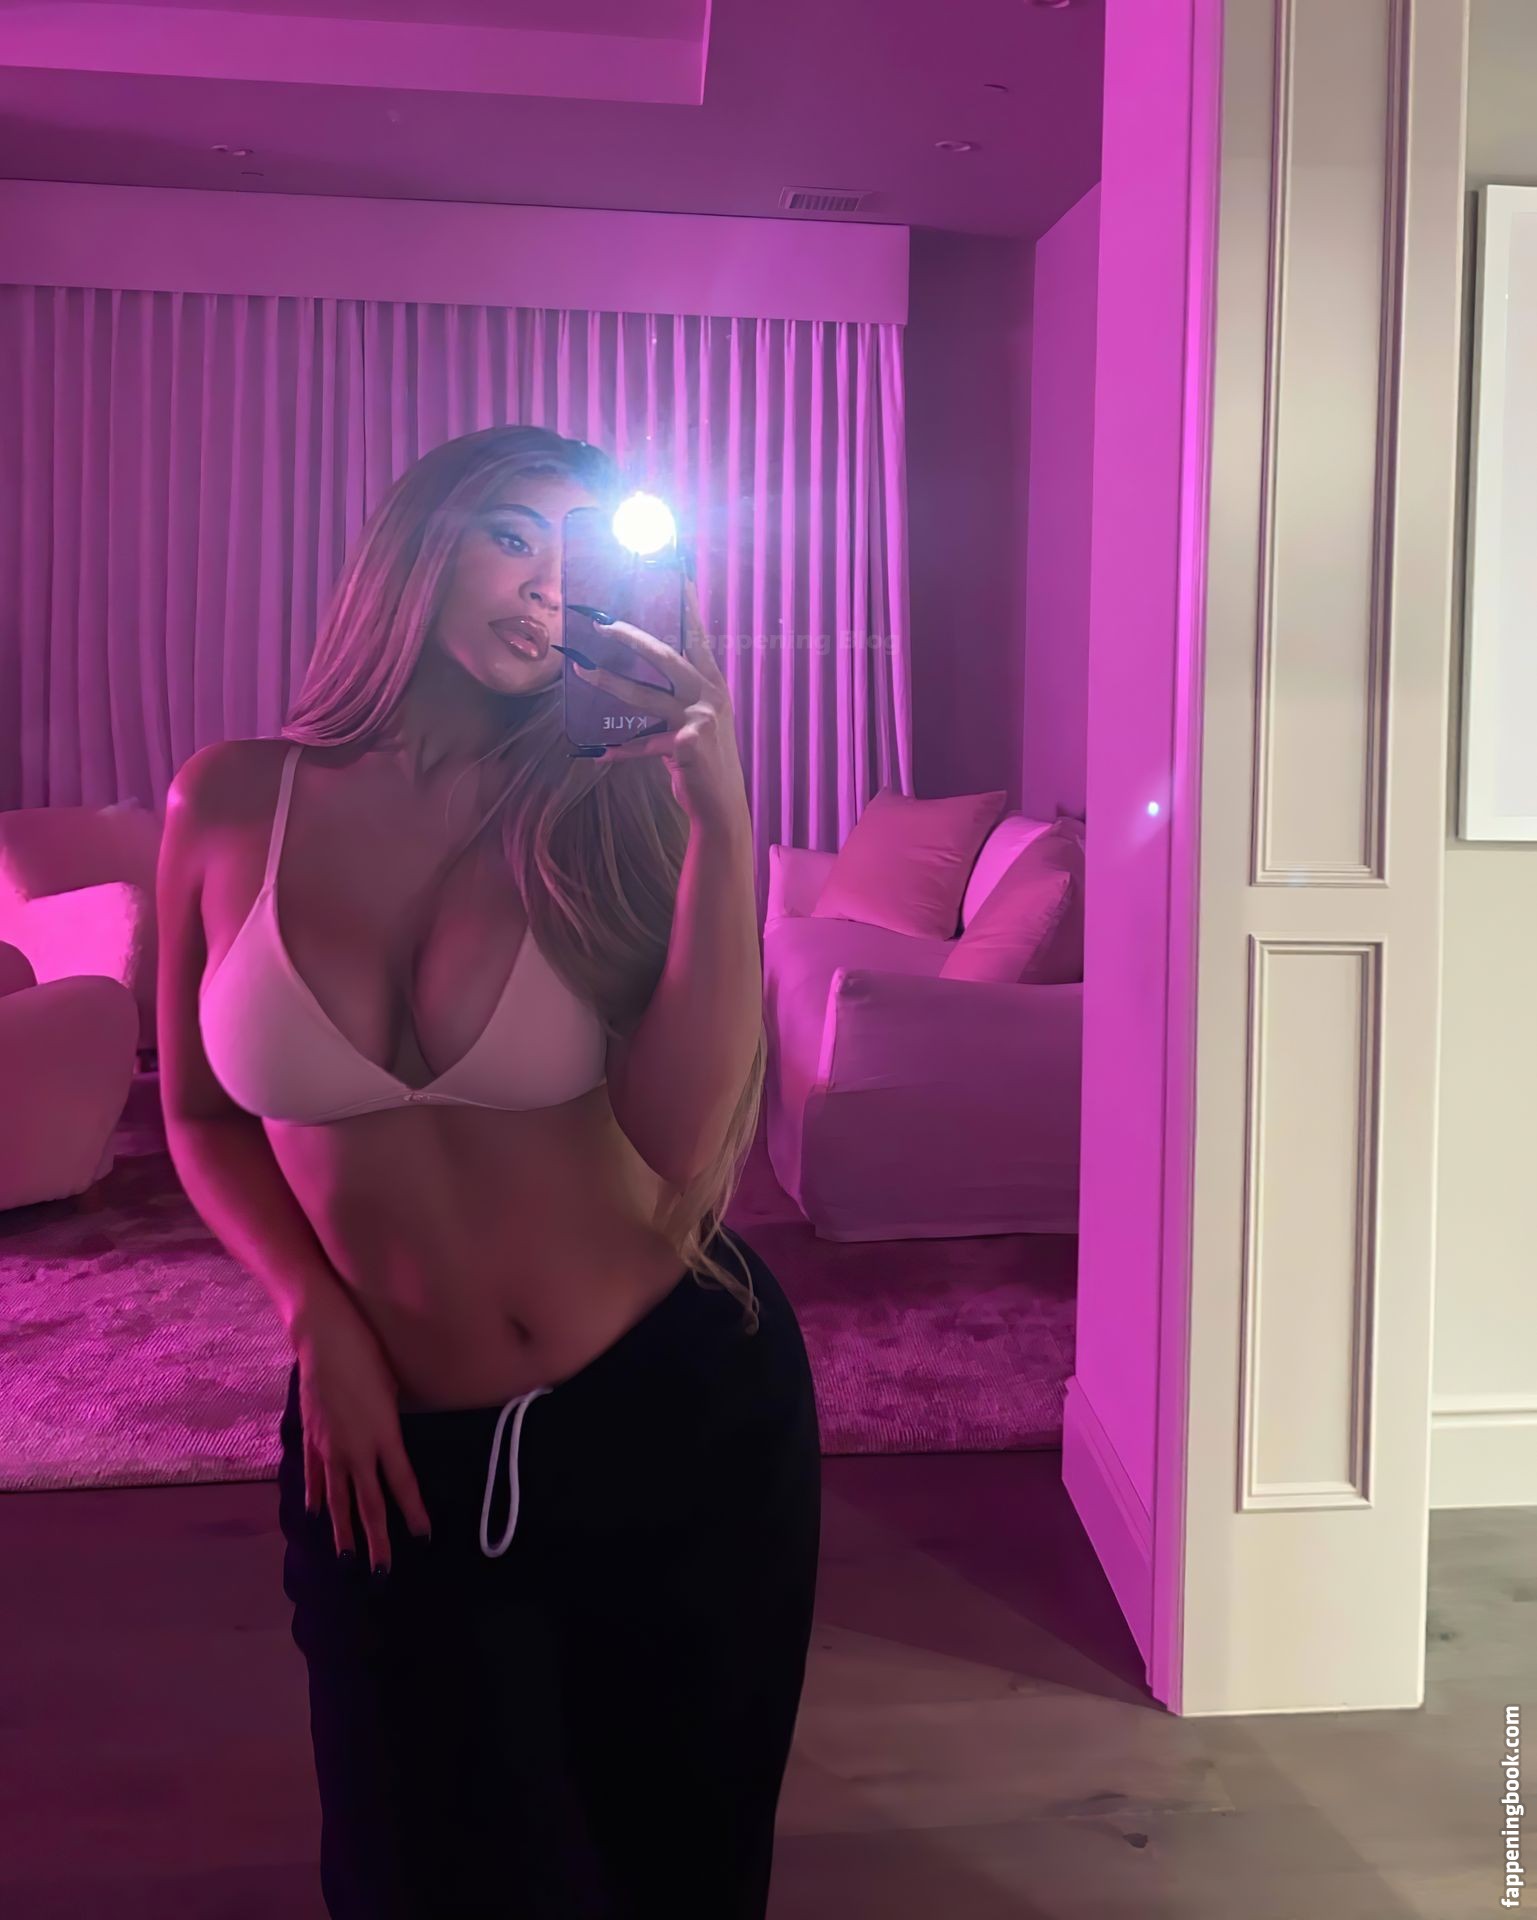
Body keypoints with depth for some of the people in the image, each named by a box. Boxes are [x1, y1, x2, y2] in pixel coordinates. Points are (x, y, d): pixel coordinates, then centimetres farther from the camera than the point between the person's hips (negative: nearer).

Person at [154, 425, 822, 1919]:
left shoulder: (600, 817, -7)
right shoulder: (232, 803, -4)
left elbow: (679, 1136, -21)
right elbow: (202, 1114, 7)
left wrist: (720, 818, -24)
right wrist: (320, 1320, -7)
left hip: (681, 1409, 1)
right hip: (399, 1452, 0)